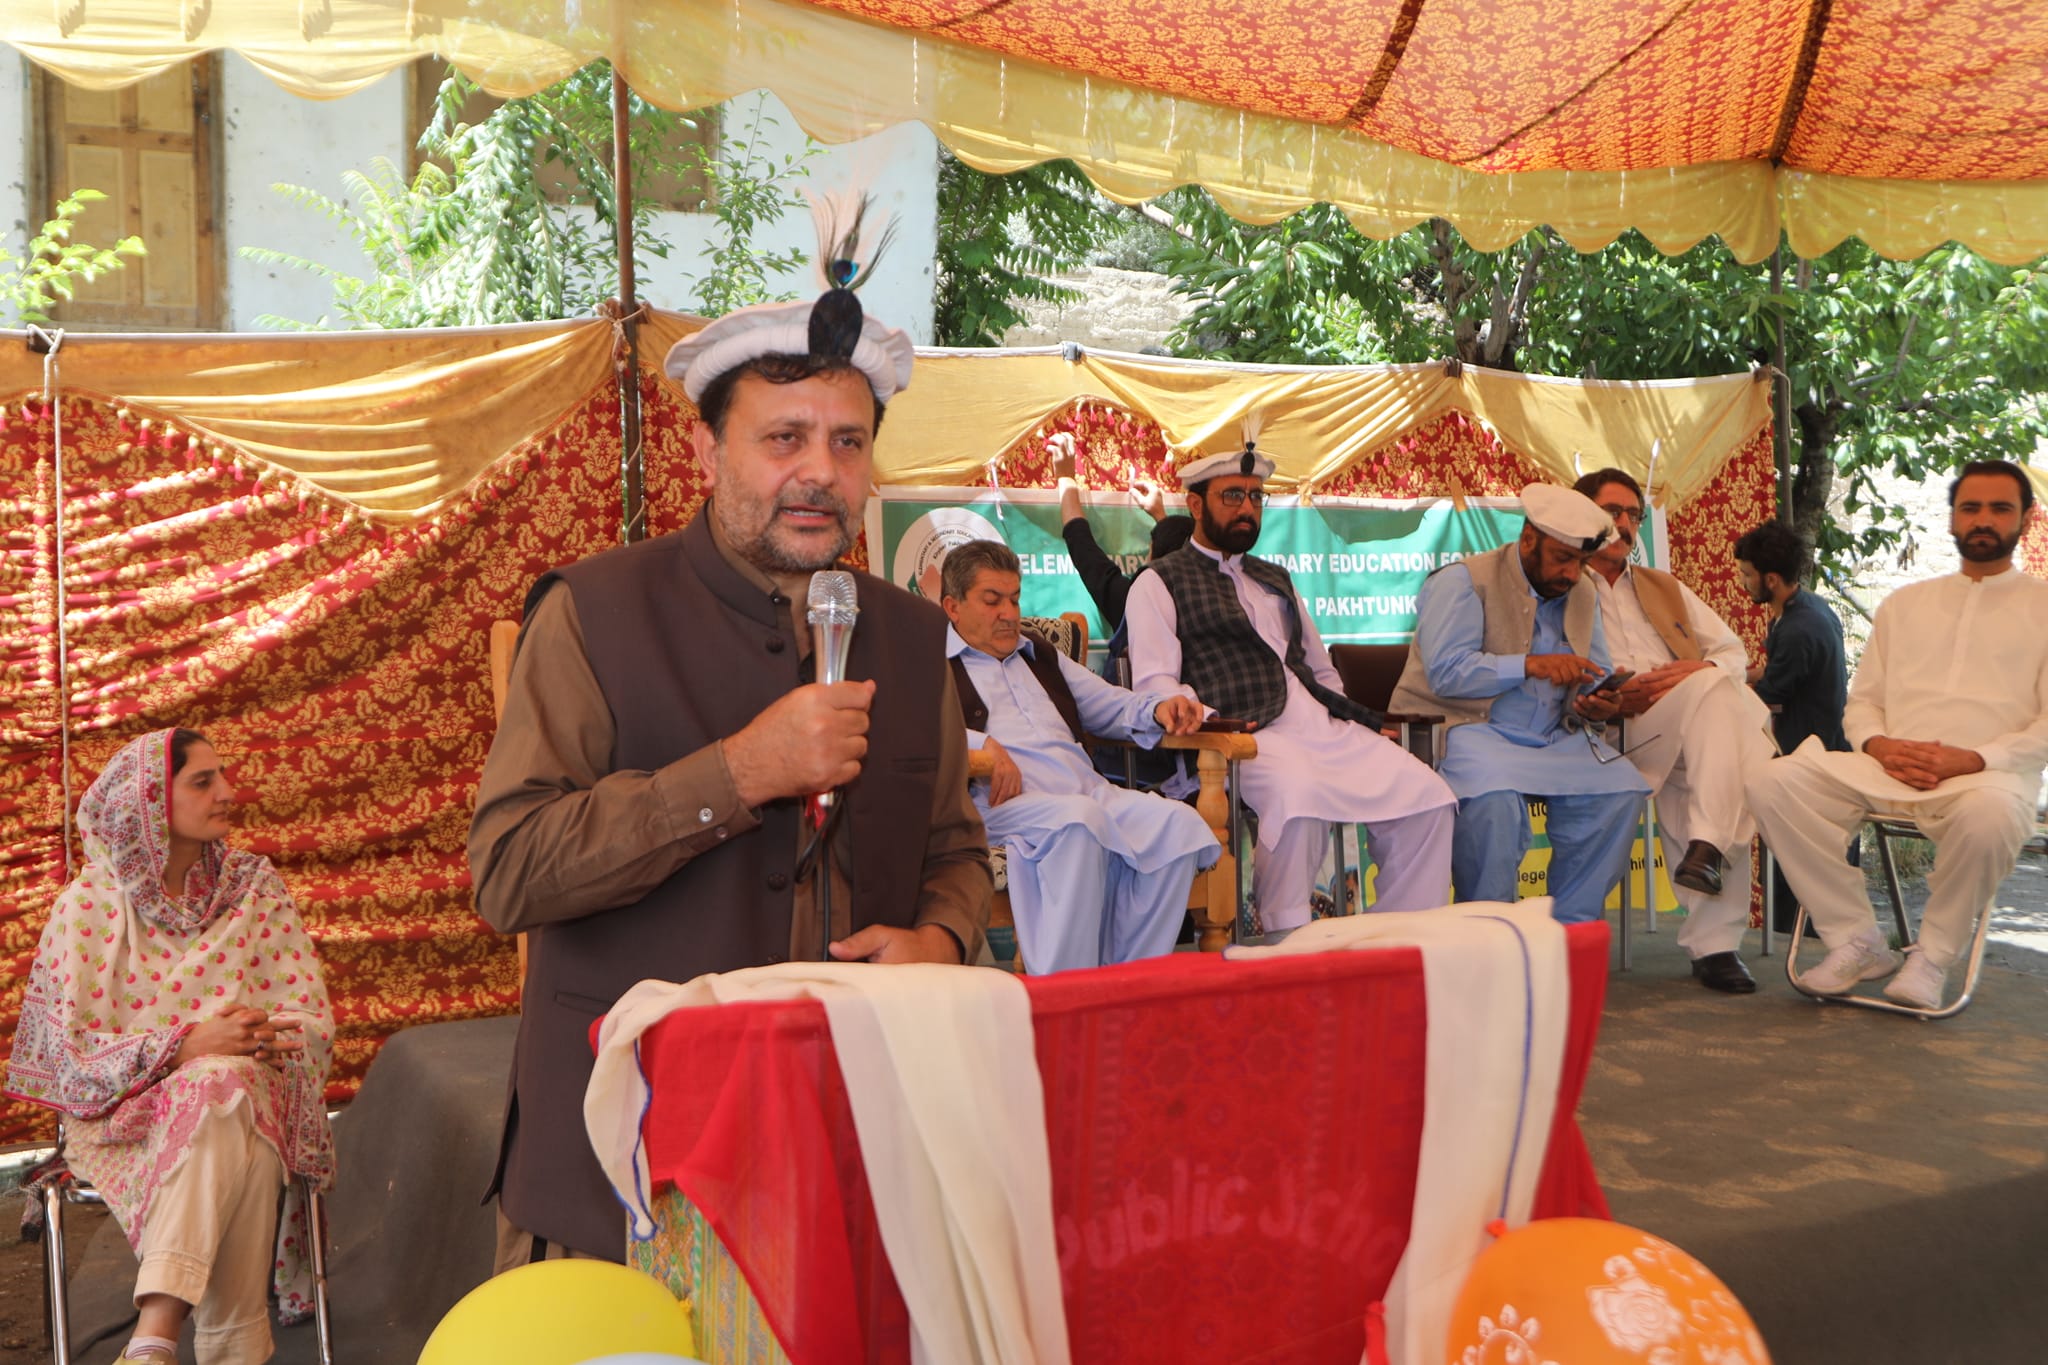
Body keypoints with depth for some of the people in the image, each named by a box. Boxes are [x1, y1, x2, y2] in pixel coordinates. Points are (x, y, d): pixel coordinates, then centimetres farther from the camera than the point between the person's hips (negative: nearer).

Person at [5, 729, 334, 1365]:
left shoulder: (254, 888, 9)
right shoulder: (89, 904, 1)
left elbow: (311, 1015, 5)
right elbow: (70, 1049, -6)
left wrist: (267, 1037, -19)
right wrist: (186, 1046, -20)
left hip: (242, 1082, 2)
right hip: (125, 1111, -2)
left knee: (223, 1088, -37)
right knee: (239, 1157, -36)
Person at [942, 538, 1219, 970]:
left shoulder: (1039, 654, 33)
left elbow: (1108, 705, 35)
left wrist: (1158, 708, 13)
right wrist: (981, 746, -23)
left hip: (1089, 793, 7)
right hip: (1002, 801, -7)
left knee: (1177, 822, -21)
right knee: (1078, 820, -38)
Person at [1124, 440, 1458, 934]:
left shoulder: (1275, 579, 31)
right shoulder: (1161, 583, 9)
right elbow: (1155, 684, -3)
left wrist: (1356, 723, 14)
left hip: (1323, 727, 7)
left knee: (1426, 797, -14)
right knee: (1298, 793, -39)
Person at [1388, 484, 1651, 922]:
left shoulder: (1584, 595, 16)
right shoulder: (1463, 580, -6)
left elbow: (1597, 674, 16)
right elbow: (1445, 672, -18)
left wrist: (1597, 705, -10)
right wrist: (1530, 665, -28)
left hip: (1552, 738, 7)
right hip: (1466, 726, -6)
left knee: (1622, 787, -16)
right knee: (1495, 793, -37)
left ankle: (1569, 930, -7)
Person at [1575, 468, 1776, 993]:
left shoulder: (1665, 588, 33)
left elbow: (1734, 651, 22)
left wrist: (1699, 669, -2)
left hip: (1689, 742, 5)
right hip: (1610, 736, -5)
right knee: (1714, 688, -31)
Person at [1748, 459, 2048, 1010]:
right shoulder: (1905, 603, 24)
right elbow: (1861, 701, 19)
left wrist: (1972, 759, -15)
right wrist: (1878, 744, -5)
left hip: (1989, 774, -4)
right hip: (1887, 771, 4)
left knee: (1990, 814, -41)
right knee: (1775, 782, -23)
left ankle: (1934, 954, -15)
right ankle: (1858, 941, -13)